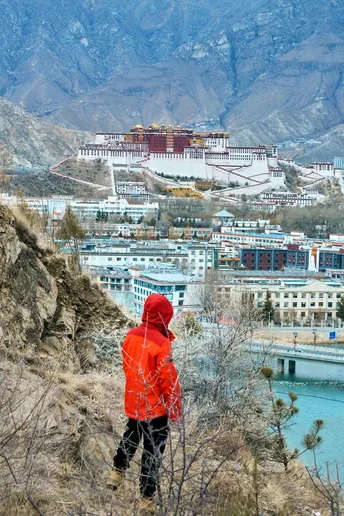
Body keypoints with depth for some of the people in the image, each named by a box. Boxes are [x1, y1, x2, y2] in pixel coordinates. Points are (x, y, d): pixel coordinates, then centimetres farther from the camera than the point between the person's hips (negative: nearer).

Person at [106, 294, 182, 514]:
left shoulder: (131, 336, -5)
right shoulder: (161, 343, -25)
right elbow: (169, 380, -21)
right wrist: (176, 409, -8)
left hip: (133, 403, 7)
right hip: (155, 407, -7)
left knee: (131, 436, 31)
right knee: (152, 452, 5)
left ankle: (117, 472, 45)